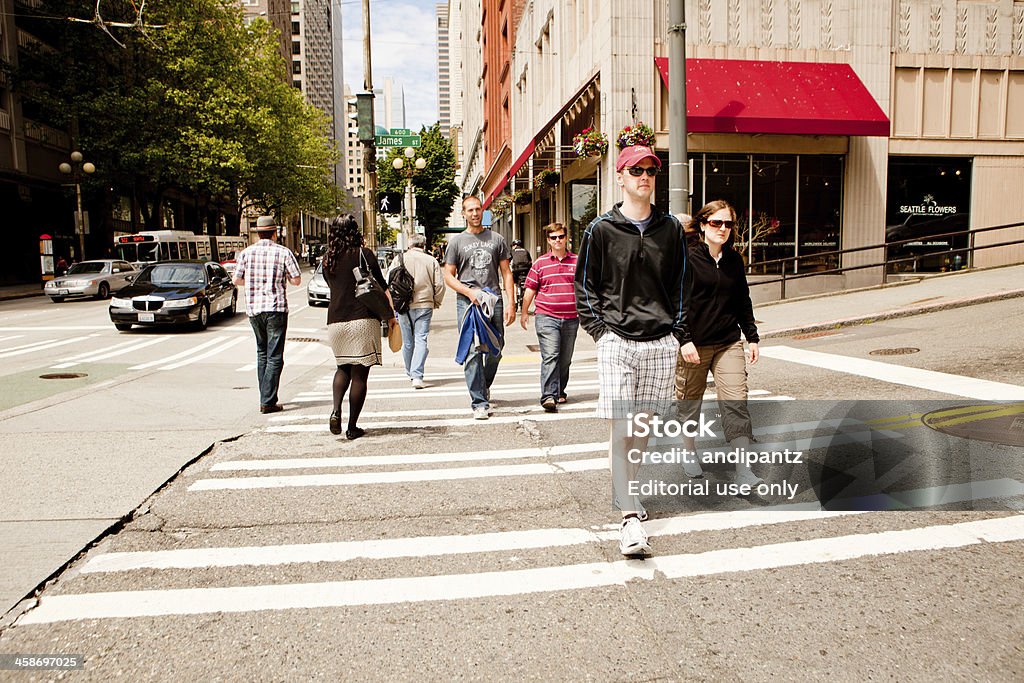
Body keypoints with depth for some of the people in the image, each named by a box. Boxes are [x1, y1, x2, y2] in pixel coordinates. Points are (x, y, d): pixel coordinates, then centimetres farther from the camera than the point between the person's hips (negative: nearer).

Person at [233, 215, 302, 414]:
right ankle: (268, 402, -6)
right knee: (274, 356, -2)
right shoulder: (284, 252, -6)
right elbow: (296, 280, -5)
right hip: (276, 308, -4)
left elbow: (237, 280, 4)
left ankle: (265, 397, 22)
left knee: (262, 353, 18)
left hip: (253, 308, 4)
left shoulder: (246, 252, 2)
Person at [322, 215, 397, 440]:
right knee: (359, 373, 2)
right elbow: (381, 287, -2)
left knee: (343, 368, 21)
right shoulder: (364, 254, -3)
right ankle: (352, 427, 5)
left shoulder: (327, 259, 7)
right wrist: (391, 315, 3)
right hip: (363, 319, -4)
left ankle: (336, 410, -2)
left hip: (335, 320, 4)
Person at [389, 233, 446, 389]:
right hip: (424, 305, -1)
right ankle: (417, 376, -15)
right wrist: (436, 303, 12)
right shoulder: (431, 261, 3)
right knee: (421, 340, -3)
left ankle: (410, 373, 28)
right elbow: (439, 285, -1)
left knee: (407, 342, 13)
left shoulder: (399, 259, 4)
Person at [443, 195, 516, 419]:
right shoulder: (457, 241, 8)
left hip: (494, 300, 2)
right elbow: (448, 276, 6)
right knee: (472, 353, -7)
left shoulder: (497, 239, 12)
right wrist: (469, 292, -10)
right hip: (467, 302, -2)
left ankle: (483, 387, 33)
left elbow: (506, 274, 10)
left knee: (495, 352, 7)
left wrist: (511, 304, 0)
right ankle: (479, 403, -4)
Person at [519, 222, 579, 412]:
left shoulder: (577, 261, 8)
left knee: (565, 359, 12)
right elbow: (530, 289, 8)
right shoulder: (540, 263, 3)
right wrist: (524, 312, 8)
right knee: (550, 356, -14)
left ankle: (560, 392, 28)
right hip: (547, 317, -3)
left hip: (571, 318, 3)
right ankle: (548, 396, -17)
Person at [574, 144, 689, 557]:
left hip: (660, 343, 3)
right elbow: (584, 286, 6)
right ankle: (630, 516, -6)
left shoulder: (670, 229, 10)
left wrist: (677, 333, 8)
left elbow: (680, 286, 16)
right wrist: (599, 331, -3)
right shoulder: (601, 230, 2)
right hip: (616, 342, -3)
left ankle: (628, 489, 32)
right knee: (621, 430, -8)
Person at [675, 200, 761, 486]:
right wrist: (685, 340, -18)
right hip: (693, 344, -4)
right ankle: (689, 454, 33)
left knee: (736, 402, -7)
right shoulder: (687, 258, -6)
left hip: (729, 343, 4)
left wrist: (752, 336, 16)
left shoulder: (734, 260, 10)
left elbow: (743, 301, 19)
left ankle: (743, 470, -5)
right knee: (690, 402, 10)